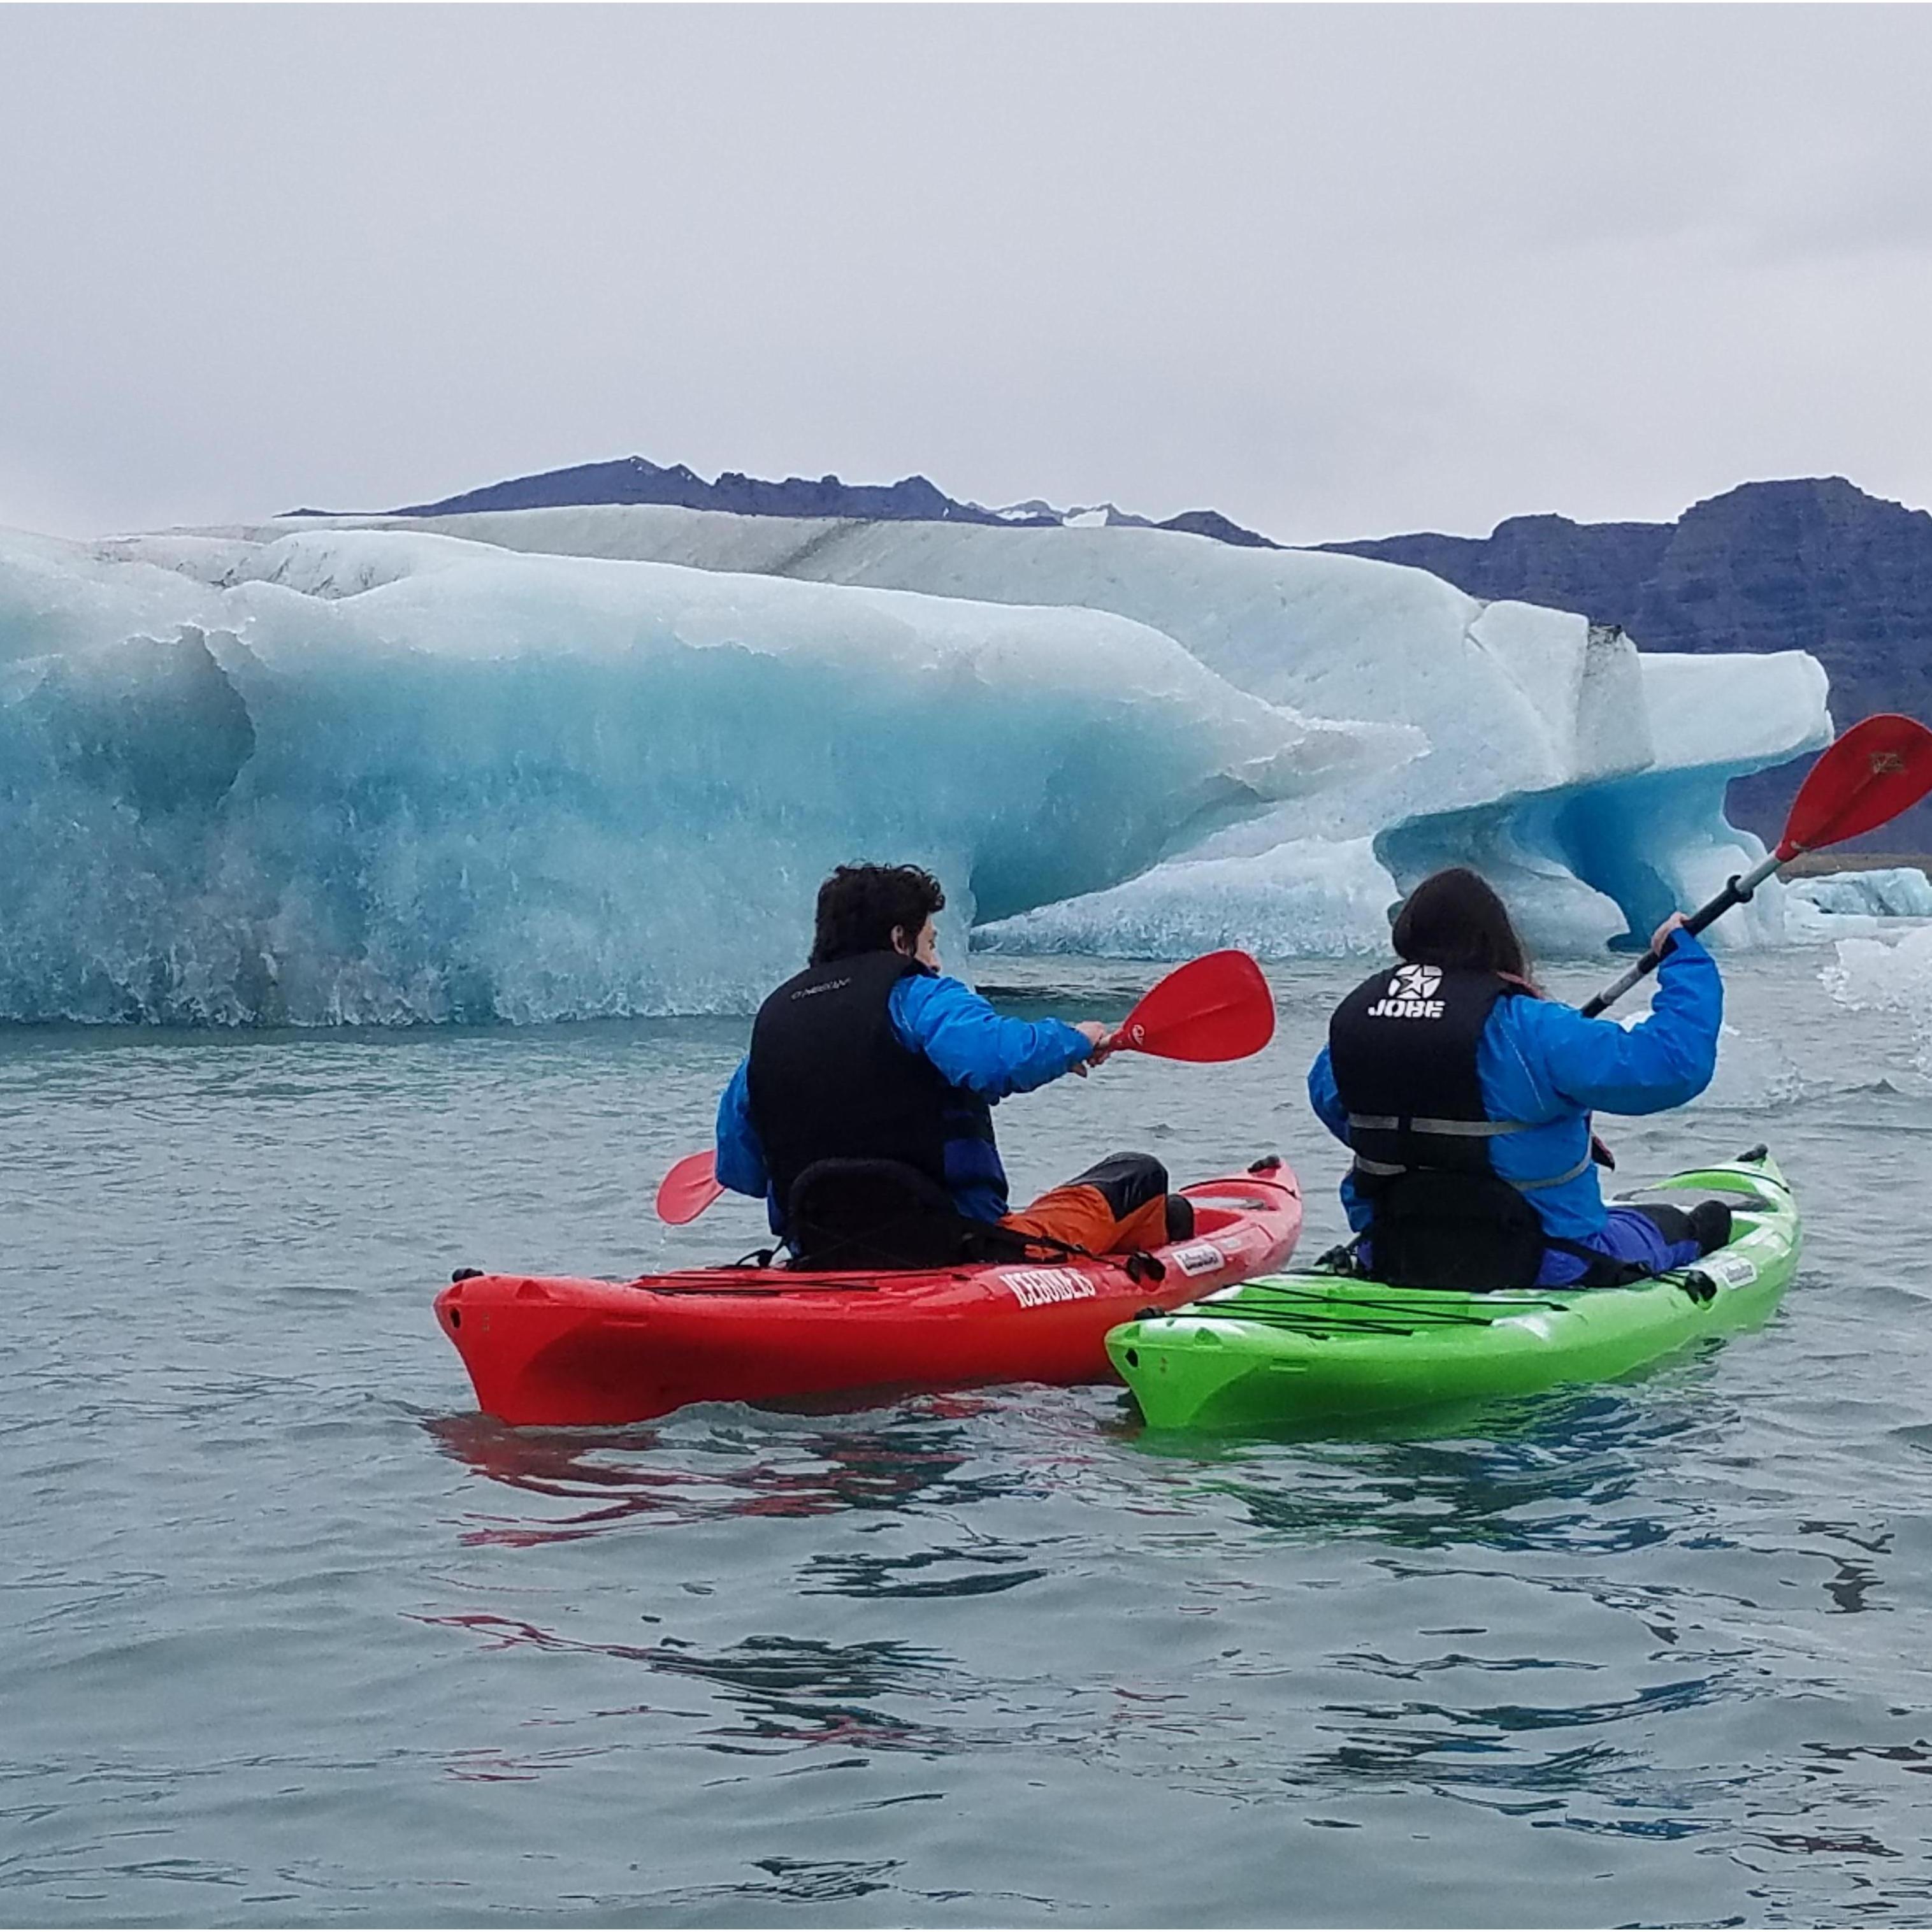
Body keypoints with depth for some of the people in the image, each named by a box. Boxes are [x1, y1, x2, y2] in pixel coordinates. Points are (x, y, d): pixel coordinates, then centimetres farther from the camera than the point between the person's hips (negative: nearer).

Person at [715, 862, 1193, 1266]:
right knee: (1139, 1175, 11)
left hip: (824, 1264, 7)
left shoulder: (771, 1017, 10)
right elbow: (997, 1056, -26)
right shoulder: (916, 995, -6)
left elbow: (737, 1170, 13)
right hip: (958, 1255, -7)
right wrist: (1077, 1040, -7)